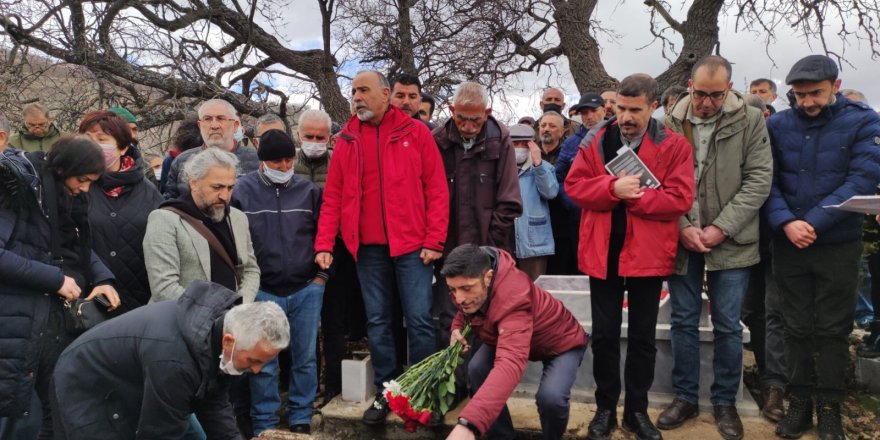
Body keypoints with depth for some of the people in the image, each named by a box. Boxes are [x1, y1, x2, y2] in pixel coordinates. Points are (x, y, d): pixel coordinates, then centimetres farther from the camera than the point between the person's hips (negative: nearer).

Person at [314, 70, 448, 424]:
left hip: (411, 243, -3)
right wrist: (324, 244, -3)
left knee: (419, 320, 0)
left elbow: (436, 189, -2)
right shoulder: (346, 140, 8)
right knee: (377, 322, 10)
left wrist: (434, 240, -9)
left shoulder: (415, 133, 0)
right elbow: (333, 197, 6)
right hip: (368, 247, 3)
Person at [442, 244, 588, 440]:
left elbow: (510, 364, -63)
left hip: (562, 343, -6)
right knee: (477, 369, -19)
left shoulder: (513, 300, -47)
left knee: (550, 396, -32)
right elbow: (466, 308, 7)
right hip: (510, 335, 7)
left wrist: (468, 424, -75)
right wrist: (457, 328, -15)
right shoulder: (469, 281, -22)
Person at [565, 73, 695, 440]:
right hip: (603, 254, 1)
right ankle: (605, 408, 26)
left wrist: (634, 196, -18)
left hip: (648, 255, -1)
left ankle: (637, 410, 27)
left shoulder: (673, 145, -4)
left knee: (643, 337, 12)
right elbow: (574, 186, -4)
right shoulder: (595, 140, 2)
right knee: (604, 335, 11)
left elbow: (679, 198, -11)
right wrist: (614, 188, -20)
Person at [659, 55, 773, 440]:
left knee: (728, 326, 6)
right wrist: (682, 227, -11)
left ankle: (725, 402, 23)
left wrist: (721, 228, -14)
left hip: (731, 242, -1)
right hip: (682, 240, 2)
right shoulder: (670, 124, 0)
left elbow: (759, 179, -7)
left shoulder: (750, 121, -3)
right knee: (684, 321, 10)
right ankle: (685, 397, 24)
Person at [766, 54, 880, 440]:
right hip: (788, 245, 2)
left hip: (838, 245, -1)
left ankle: (829, 407, 21)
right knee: (797, 328, 10)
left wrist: (813, 222, -21)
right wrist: (786, 223, -19)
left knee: (832, 329, 8)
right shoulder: (777, 125, 1)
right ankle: (799, 402, 22)